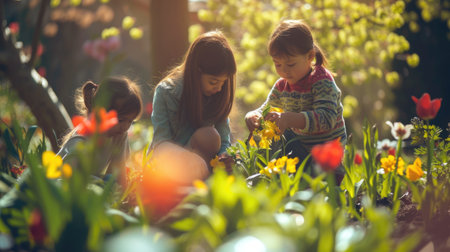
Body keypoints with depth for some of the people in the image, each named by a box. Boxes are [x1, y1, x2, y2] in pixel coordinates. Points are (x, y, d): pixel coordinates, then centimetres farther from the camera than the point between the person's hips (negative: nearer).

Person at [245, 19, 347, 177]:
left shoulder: (322, 82, -19)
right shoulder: (282, 85, 6)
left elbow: (327, 119, -33)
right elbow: (267, 109, 16)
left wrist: (290, 119, -45)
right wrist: (253, 116, -10)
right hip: (298, 143, 8)